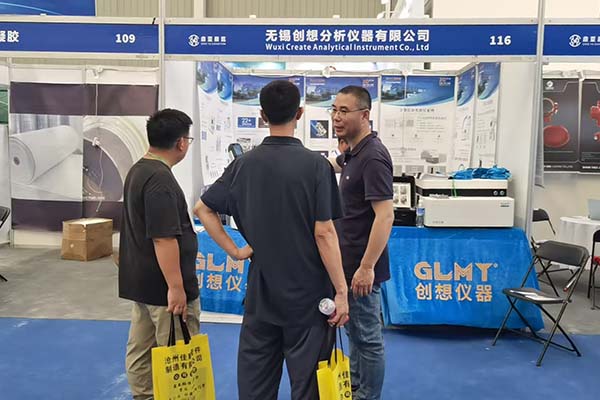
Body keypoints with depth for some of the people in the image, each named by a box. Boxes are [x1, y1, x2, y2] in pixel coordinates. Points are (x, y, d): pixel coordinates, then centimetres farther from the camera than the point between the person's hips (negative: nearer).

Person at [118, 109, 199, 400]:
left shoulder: (138, 171, 10)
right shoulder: (161, 179, -21)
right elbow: (163, 238, -25)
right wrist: (176, 287, -22)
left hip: (140, 281, 10)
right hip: (164, 286, -10)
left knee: (141, 349, 17)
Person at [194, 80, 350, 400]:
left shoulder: (244, 164, 0)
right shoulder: (315, 164, -13)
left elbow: (203, 209, 7)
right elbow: (324, 233, -15)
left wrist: (234, 250, 7)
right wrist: (341, 291, -8)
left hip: (259, 290, 4)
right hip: (307, 293, -4)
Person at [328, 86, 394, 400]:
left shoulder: (372, 156, -19)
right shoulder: (353, 152, 9)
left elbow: (385, 215, -25)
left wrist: (366, 267, -27)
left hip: (361, 266, -10)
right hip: (349, 262, 10)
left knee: (368, 337, 5)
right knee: (354, 332, 22)